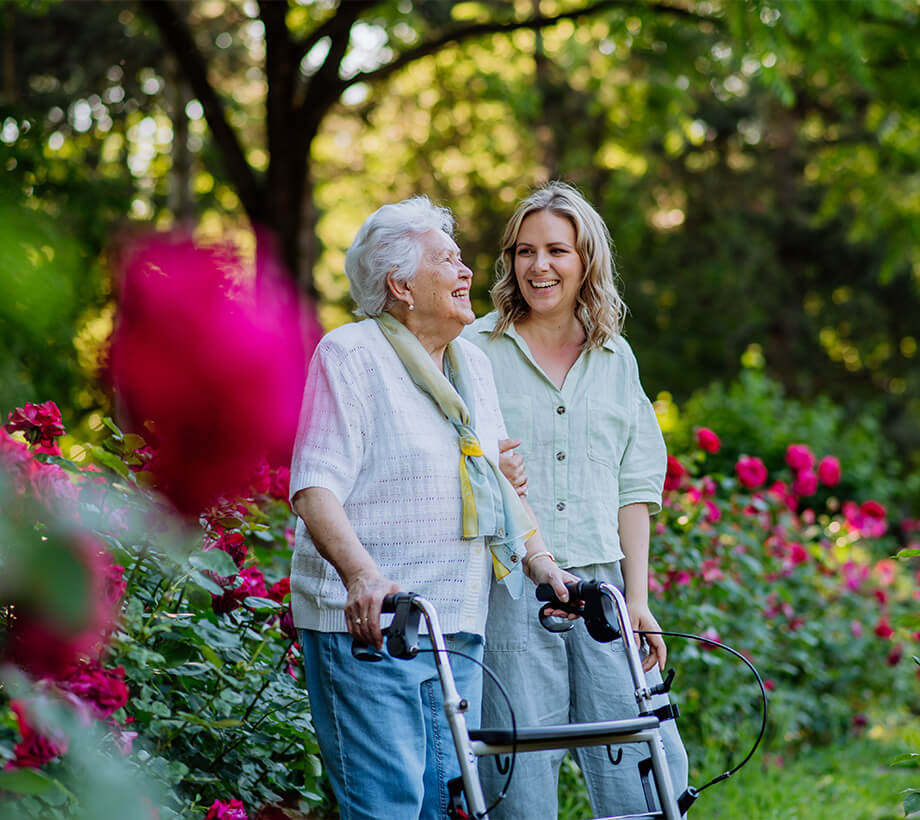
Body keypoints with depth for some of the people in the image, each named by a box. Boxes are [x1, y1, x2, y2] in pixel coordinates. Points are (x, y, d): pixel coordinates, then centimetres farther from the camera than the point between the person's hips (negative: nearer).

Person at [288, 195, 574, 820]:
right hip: (367, 622, -7)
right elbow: (315, 487, -15)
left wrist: (542, 562, 11)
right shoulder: (350, 354, -5)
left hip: (458, 627, 7)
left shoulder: (473, 364, 19)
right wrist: (362, 573, -30)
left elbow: (501, 481, 25)